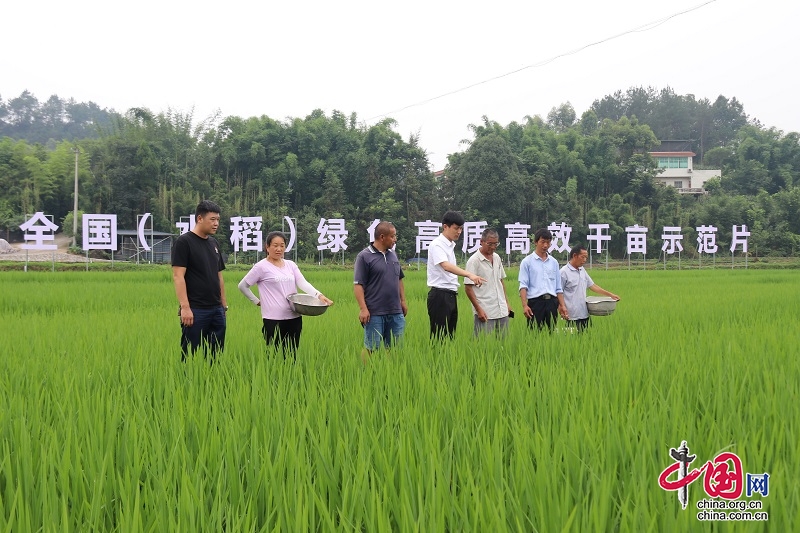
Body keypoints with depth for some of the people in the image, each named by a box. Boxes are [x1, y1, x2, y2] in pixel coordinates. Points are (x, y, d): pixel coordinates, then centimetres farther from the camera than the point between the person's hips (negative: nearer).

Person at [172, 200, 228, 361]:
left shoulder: (214, 243, 15)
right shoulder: (184, 242, -7)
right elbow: (178, 276, -13)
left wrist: (224, 304, 16)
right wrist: (185, 307, -20)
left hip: (217, 310, 7)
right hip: (195, 311, -7)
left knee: (215, 358, 8)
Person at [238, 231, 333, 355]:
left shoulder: (291, 265, 13)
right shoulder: (261, 267, -1)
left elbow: (303, 283, 0)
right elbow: (242, 286, 5)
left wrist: (319, 295, -17)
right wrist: (257, 301, 1)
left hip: (294, 317, 5)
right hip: (273, 319, -5)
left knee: (291, 355, 9)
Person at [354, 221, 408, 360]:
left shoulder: (393, 255, 13)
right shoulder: (364, 256, -7)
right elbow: (358, 285, -11)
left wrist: (403, 301, 16)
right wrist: (363, 308, -17)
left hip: (395, 312, 6)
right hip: (375, 313, -6)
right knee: (371, 349, -1)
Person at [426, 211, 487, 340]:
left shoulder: (451, 245, 16)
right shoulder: (437, 245, -13)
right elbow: (446, 266, -30)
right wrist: (469, 275, -43)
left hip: (451, 296, 9)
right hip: (439, 296, -9)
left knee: (450, 336, 9)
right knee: (439, 338, -9)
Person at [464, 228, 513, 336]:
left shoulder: (497, 258, 13)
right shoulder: (474, 261, -8)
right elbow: (468, 288, -10)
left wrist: (506, 302, 18)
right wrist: (478, 309, -14)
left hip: (502, 311, 7)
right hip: (485, 313, -7)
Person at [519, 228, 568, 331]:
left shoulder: (554, 262, 16)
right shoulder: (527, 262, 3)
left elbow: (558, 287, 19)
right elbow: (523, 286, -5)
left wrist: (562, 305, 10)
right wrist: (525, 306, -16)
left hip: (552, 302, 4)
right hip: (536, 301, -4)